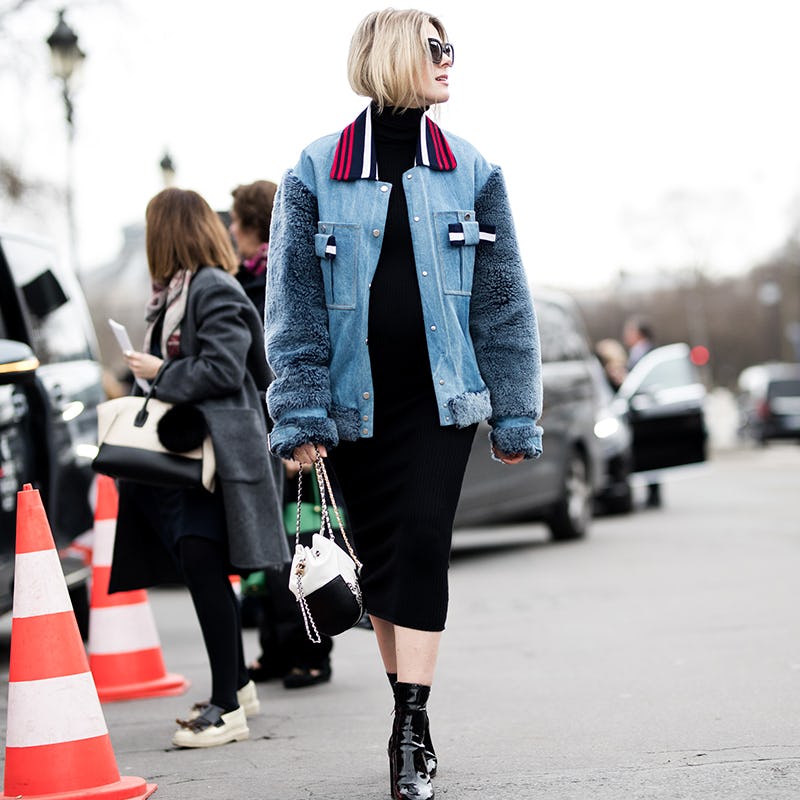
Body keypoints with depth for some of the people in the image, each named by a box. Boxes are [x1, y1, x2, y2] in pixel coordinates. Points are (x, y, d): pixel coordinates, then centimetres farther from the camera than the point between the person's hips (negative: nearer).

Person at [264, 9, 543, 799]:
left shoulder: (472, 173, 5)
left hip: (440, 397, 0)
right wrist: (300, 415, -7)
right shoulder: (315, 173, 0)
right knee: (379, 555, 7)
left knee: (423, 542, -13)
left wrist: (515, 414, 3)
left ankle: (411, 729, -11)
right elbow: (294, 304, -1)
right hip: (355, 404, 0)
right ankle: (411, 718, 21)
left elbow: (504, 301, 6)